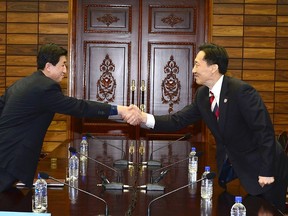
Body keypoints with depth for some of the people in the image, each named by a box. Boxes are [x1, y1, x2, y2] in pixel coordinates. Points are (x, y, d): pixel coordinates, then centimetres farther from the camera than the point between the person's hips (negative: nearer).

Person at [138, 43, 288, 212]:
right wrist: (145, 118, -18)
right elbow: (179, 120, -3)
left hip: (258, 165, -7)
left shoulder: (241, 90, -24)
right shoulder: (202, 94, 0)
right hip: (228, 164, 7)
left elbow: (265, 130, -24)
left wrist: (267, 171, -23)